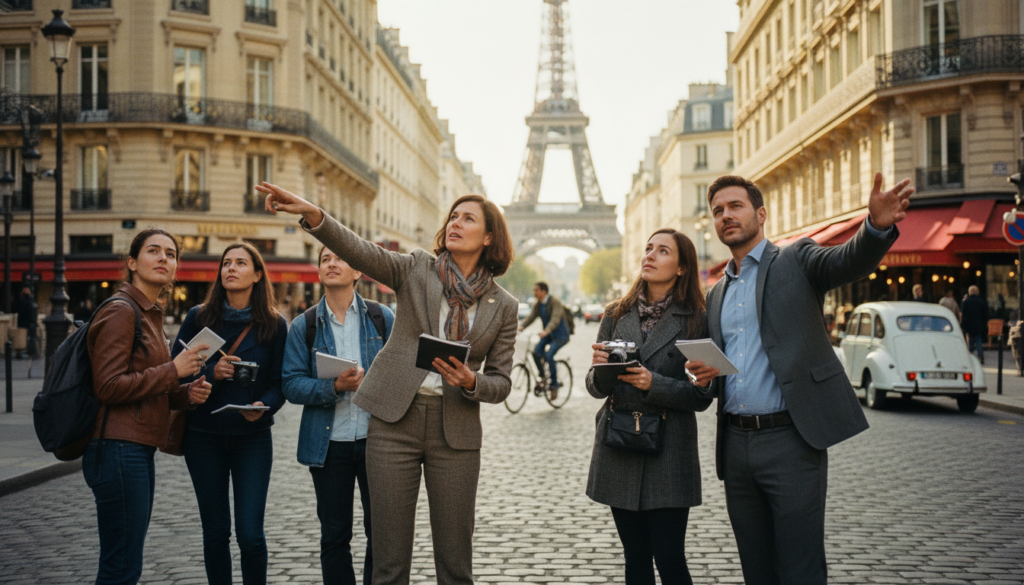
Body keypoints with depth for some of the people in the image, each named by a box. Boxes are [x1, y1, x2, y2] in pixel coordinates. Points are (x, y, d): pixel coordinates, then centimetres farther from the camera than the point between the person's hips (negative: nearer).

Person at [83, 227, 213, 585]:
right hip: (117, 449, -10)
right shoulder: (120, 312, -10)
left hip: (139, 451, 10)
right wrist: (173, 370, -14)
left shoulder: (150, 314, 19)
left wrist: (185, 395, 8)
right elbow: (108, 386, -19)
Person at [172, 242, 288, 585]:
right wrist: (210, 373, -18)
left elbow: (279, 383, 1)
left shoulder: (274, 325, 1)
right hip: (204, 437, 1)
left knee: (251, 534, -5)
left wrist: (264, 406, -19)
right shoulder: (198, 318, 2)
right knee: (215, 533, 6)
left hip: (253, 438, -1)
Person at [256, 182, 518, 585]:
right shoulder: (416, 269, 5)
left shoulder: (504, 306, 6)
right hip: (395, 419, 0)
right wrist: (311, 214, -29)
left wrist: (471, 382, -15)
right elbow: (360, 251, -12)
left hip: (456, 429, 1)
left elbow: (500, 383, 8)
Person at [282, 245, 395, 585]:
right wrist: (334, 387, -20)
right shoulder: (304, 326, 3)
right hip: (329, 443, 0)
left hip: (376, 439, 0)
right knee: (334, 535, 9)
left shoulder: (382, 318, 3)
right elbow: (292, 385, -5)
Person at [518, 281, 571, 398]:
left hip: (560, 335, -6)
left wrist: (546, 331, -48)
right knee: (536, 351, -18)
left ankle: (554, 385, -9)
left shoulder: (555, 303, -18)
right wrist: (521, 326, -26)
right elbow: (531, 316, -7)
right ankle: (543, 378, 1)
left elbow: (555, 319, -31)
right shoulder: (538, 305, 4)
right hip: (548, 335, 6)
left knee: (548, 355, -24)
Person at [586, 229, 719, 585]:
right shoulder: (616, 316, 9)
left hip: (668, 452, -3)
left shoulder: (696, 321, -2)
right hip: (618, 449, 4)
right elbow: (596, 388, 10)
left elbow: (701, 398, -6)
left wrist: (653, 384, -20)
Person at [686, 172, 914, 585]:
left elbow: (850, 261, -19)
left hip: (791, 439, -6)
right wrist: (702, 373, -2)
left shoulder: (796, 260, 2)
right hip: (736, 443, 6)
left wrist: (878, 225, -41)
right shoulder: (716, 294, 18)